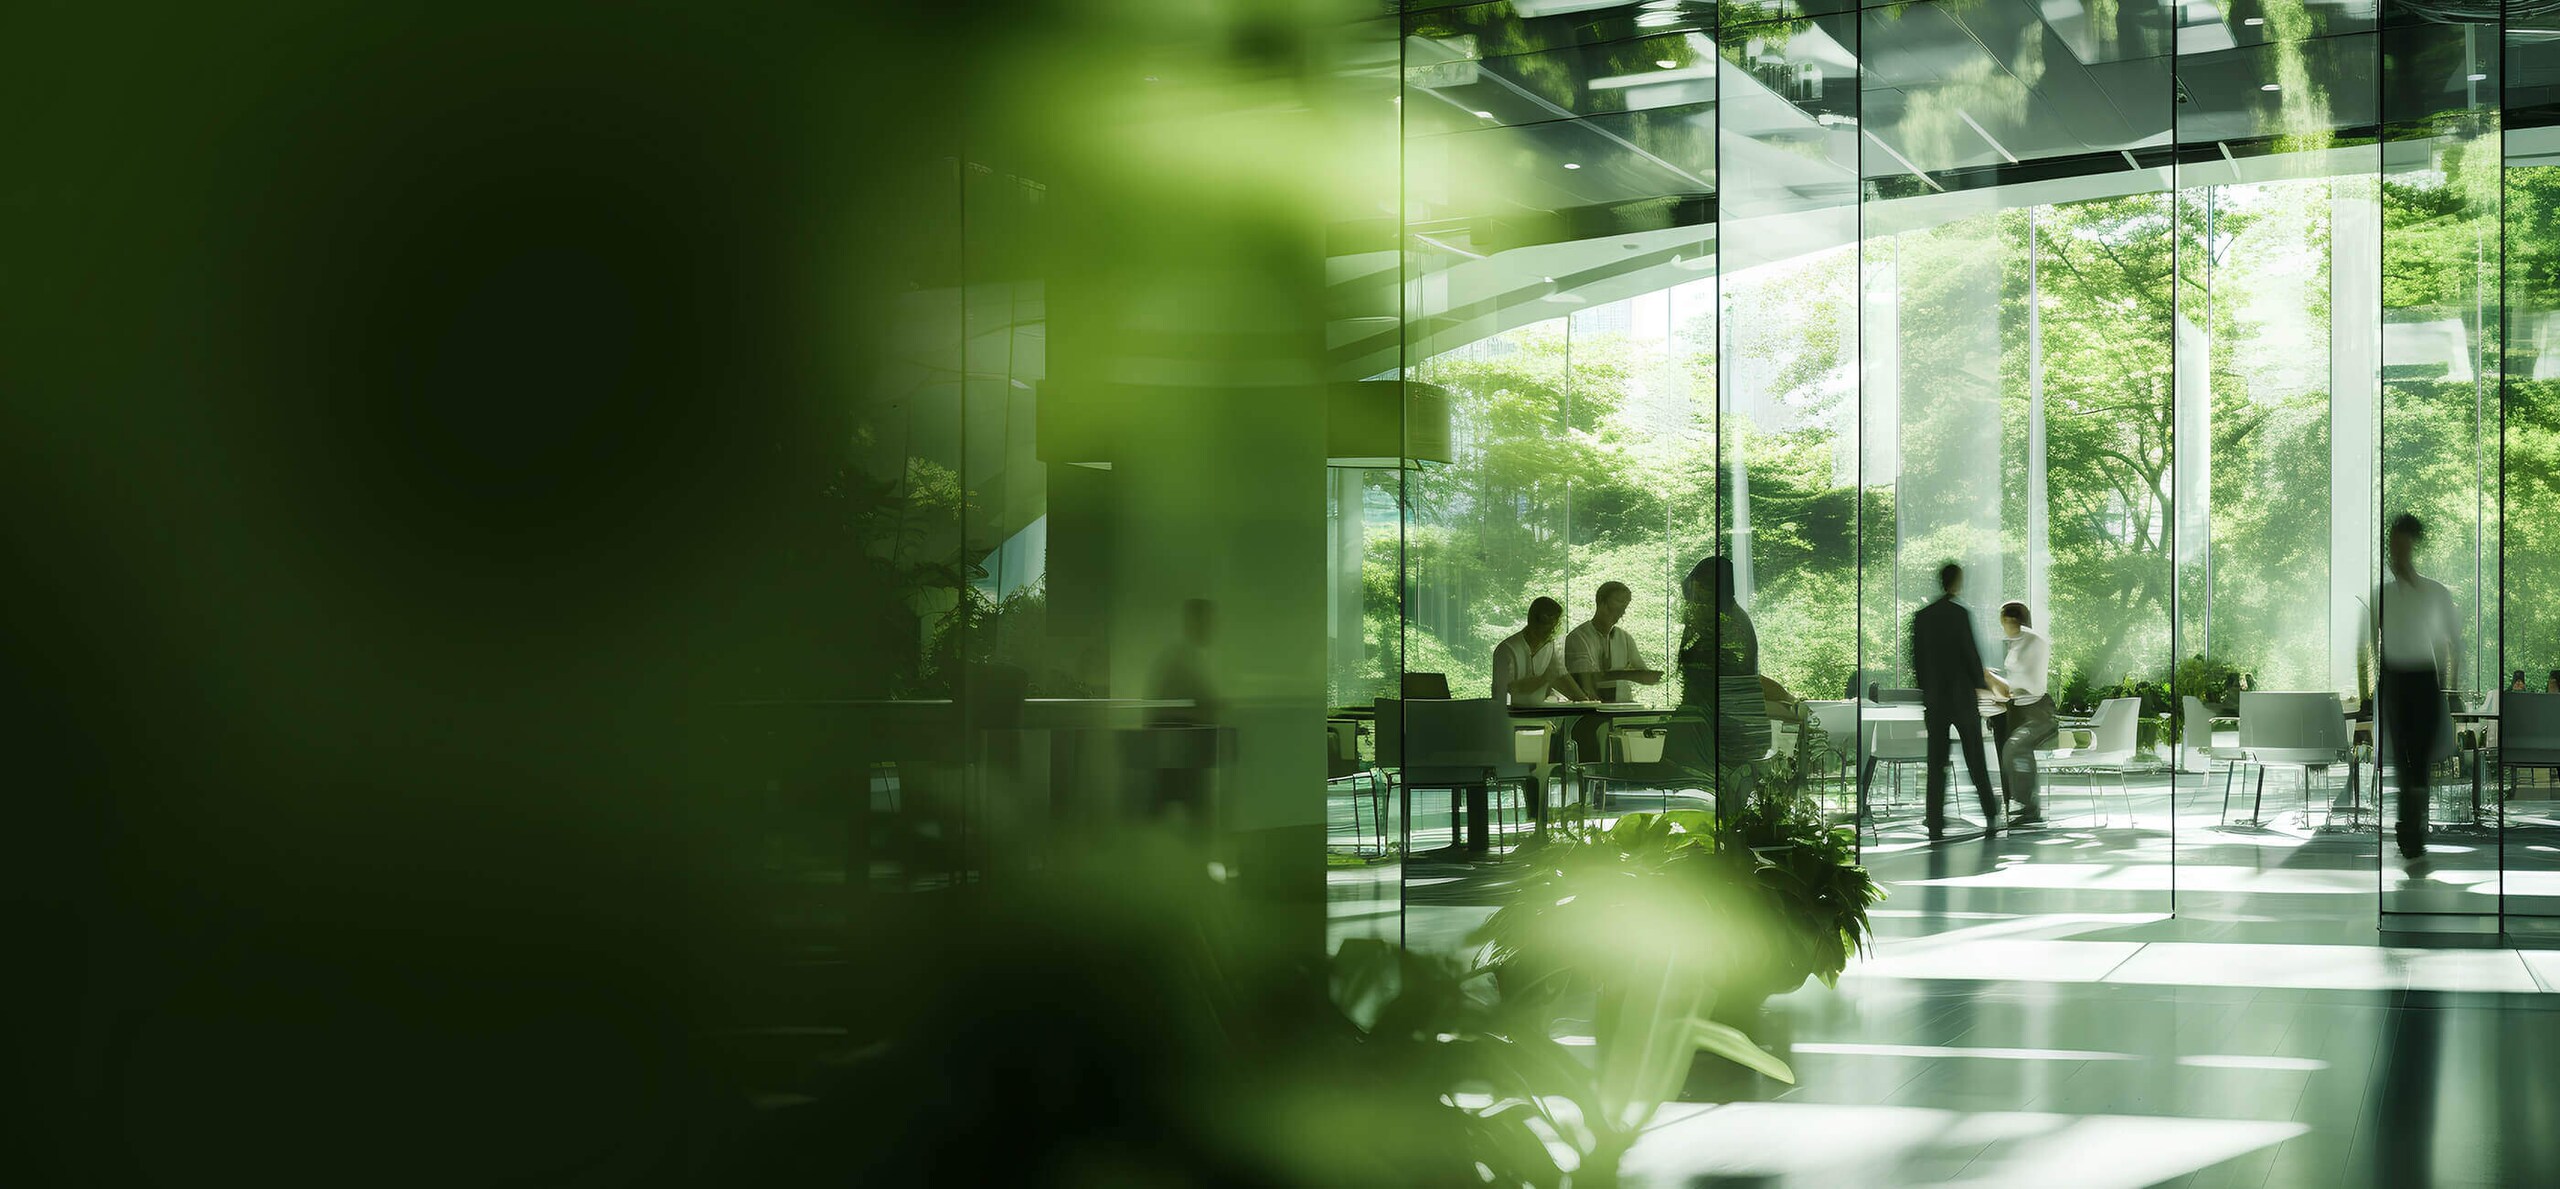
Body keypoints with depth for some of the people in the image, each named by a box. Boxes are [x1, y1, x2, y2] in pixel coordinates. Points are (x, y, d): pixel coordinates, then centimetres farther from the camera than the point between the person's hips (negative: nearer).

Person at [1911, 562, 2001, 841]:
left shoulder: (1921, 617, 2)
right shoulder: (1960, 614, -11)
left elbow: (1916, 659, 5)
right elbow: (1971, 653, -10)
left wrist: (1925, 691, 13)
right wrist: (1981, 682, 7)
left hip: (1934, 700, 3)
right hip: (1963, 697, -3)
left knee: (1936, 764, 3)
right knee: (1975, 760, 8)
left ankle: (1935, 826, -2)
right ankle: (1991, 817, 14)